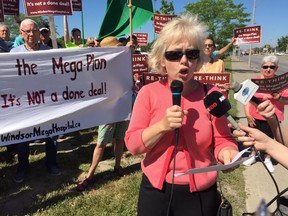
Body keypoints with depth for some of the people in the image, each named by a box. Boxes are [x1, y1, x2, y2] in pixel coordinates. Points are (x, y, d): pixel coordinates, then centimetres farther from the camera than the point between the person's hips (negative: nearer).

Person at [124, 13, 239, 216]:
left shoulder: (211, 94, -8)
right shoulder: (148, 93, -9)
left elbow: (222, 139, -6)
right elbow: (133, 144, -10)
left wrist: (227, 153, -28)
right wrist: (163, 126, -25)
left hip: (201, 193, 0)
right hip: (155, 189, 1)